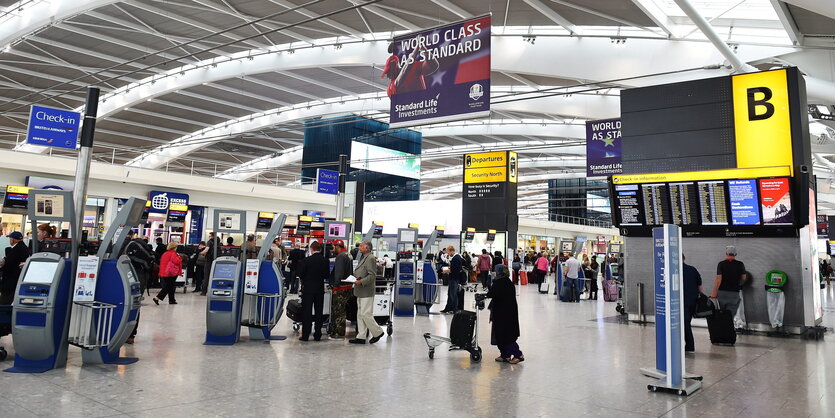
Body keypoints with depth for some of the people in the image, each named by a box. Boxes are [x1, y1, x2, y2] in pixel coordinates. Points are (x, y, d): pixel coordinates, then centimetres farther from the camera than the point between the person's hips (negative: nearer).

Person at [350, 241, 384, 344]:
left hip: (367, 292, -10)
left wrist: (361, 282, -24)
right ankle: (361, 337, 16)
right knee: (360, 315, 11)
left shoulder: (370, 258, -13)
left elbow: (372, 275, -19)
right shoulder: (363, 258, 17)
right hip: (360, 292, 10)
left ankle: (378, 332, 9)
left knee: (366, 314, -8)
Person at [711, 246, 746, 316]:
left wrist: (714, 293, -9)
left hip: (722, 292, 0)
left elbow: (718, 279, -11)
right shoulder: (740, 264, -1)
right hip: (734, 293, 0)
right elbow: (743, 278, 8)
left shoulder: (721, 264, -5)